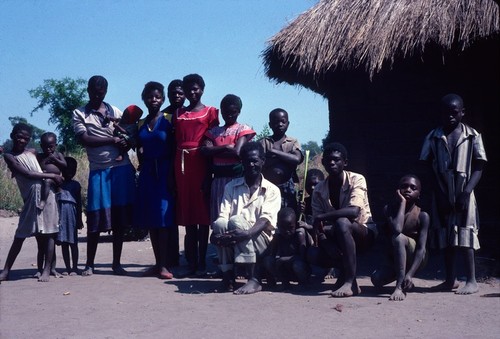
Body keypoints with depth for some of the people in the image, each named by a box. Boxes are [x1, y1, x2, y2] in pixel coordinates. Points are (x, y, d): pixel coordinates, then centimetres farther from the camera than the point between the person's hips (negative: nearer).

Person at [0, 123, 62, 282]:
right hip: (30, 198, -2)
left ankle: (47, 269, 3)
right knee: (20, 235, 0)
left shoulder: (32, 152, 14)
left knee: (48, 233, -2)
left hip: (46, 193, 3)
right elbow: (28, 174, -9)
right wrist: (52, 176, -6)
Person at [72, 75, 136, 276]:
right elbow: (85, 139, -7)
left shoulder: (115, 112, 14)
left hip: (123, 169, 2)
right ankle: (90, 264, 10)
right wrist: (112, 140, -9)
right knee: (96, 218, -1)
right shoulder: (79, 114, 6)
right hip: (99, 171, -2)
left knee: (120, 218, 4)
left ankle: (117, 263, 13)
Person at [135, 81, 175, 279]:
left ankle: (164, 265, -7)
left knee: (163, 218, -9)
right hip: (146, 173, 5)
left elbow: (173, 151, -5)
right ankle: (157, 263, 12)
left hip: (163, 172, -5)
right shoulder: (141, 124, 13)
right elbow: (140, 150, 15)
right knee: (150, 220, 5)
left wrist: (171, 175, -12)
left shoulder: (167, 121, -1)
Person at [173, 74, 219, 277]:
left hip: (200, 165, -4)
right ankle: (191, 263, 10)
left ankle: (202, 263, 6)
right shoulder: (178, 114, 16)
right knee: (187, 215, 5)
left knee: (202, 214, 0)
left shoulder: (210, 112, 5)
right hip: (182, 165, 4)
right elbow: (174, 142, 13)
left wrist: (209, 174, -9)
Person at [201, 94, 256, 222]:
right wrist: (226, 147, -7)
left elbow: (237, 152, -10)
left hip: (236, 176, -4)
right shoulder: (214, 131, 16)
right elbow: (205, 150, 0)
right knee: (217, 216, 3)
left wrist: (215, 151, 0)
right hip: (218, 177, 4)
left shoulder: (243, 129, 4)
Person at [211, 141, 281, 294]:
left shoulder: (272, 190, 3)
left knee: (236, 220, -31)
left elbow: (266, 219, -13)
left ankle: (254, 280, -28)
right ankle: (227, 276, -18)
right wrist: (217, 232, -24)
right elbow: (222, 216, 0)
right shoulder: (231, 187, 12)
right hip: (234, 244, 2)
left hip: (261, 240, -2)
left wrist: (247, 233, -34)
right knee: (220, 224, -29)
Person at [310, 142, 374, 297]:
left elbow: (354, 211, -32)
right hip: (335, 238, 5)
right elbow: (319, 228, -8)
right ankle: (346, 271, 3)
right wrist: (328, 245, -28)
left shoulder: (356, 180, -16)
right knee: (313, 254, -23)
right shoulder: (319, 190, -5)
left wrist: (322, 218, -29)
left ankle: (350, 281, -33)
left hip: (362, 234, -4)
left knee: (342, 222, -37)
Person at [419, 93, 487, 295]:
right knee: (445, 236, 7)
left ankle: (471, 281, -1)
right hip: (443, 195, 3)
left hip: (463, 195, -3)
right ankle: (450, 279, 16)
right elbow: (429, 169, 4)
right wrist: (439, 195, -5)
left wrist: (466, 192, -13)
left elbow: (479, 168, -1)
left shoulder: (472, 136, 0)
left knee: (465, 235, -6)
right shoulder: (433, 138, 5)